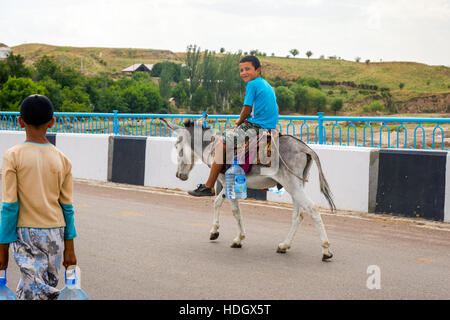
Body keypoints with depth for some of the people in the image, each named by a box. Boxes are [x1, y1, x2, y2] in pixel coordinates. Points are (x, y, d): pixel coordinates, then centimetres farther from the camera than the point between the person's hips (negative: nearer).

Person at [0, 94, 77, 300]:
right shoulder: (61, 159, 2)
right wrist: (69, 248, 11)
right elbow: (67, 206, 4)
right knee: (48, 287, 15)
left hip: (26, 234, -3)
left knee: (33, 292, -6)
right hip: (55, 233, 4)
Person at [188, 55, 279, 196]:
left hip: (255, 127, -10)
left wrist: (239, 121, 9)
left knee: (221, 145, -9)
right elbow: (275, 108, 24)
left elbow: (247, 109, -12)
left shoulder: (252, 85, -11)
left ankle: (208, 187, -8)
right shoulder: (268, 85, 17)